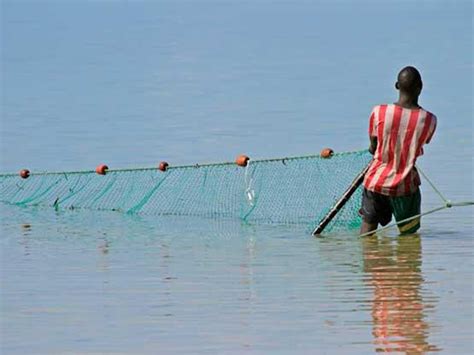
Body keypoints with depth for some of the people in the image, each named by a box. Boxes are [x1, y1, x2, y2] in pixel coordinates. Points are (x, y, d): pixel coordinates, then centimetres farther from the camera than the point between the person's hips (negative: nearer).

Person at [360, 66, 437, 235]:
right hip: (405, 186, -1)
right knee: (409, 234, 10)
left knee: (368, 224, 10)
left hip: (375, 181, 1)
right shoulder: (429, 120, -12)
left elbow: (373, 147, 2)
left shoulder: (379, 112, -12)